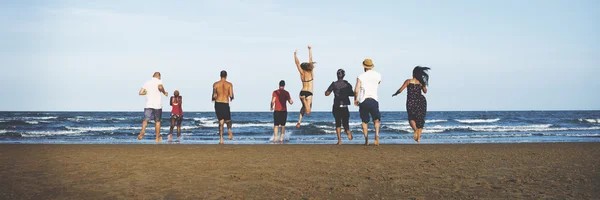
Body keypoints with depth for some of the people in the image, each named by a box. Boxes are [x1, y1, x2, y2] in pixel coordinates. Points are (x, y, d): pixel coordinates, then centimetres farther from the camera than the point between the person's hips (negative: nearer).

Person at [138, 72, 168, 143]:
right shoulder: (159, 81, -3)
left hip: (148, 104, 2)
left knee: (146, 119, -4)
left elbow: (140, 92, 7)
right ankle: (157, 138, 18)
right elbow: (160, 87, -27)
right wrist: (164, 92, -9)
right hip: (157, 105, -2)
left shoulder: (147, 82, 10)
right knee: (157, 121, 11)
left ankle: (143, 130, -36)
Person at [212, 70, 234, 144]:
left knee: (221, 121, 8)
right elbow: (231, 95, -7)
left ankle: (221, 139, -4)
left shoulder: (215, 84, 1)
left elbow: (214, 96, -3)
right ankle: (229, 130, -15)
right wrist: (231, 98, 16)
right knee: (228, 120, 17)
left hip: (218, 103, 1)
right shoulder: (229, 84, -1)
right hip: (226, 104, -1)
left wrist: (213, 99, 20)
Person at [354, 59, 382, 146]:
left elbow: (356, 90, -8)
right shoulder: (377, 75, 4)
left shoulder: (361, 76, -2)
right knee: (376, 120, 12)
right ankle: (376, 135, -14)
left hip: (363, 101, -1)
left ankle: (366, 139, 4)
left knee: (364, 121, 13)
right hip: (373, 100, 1)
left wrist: (355, 100, 8)